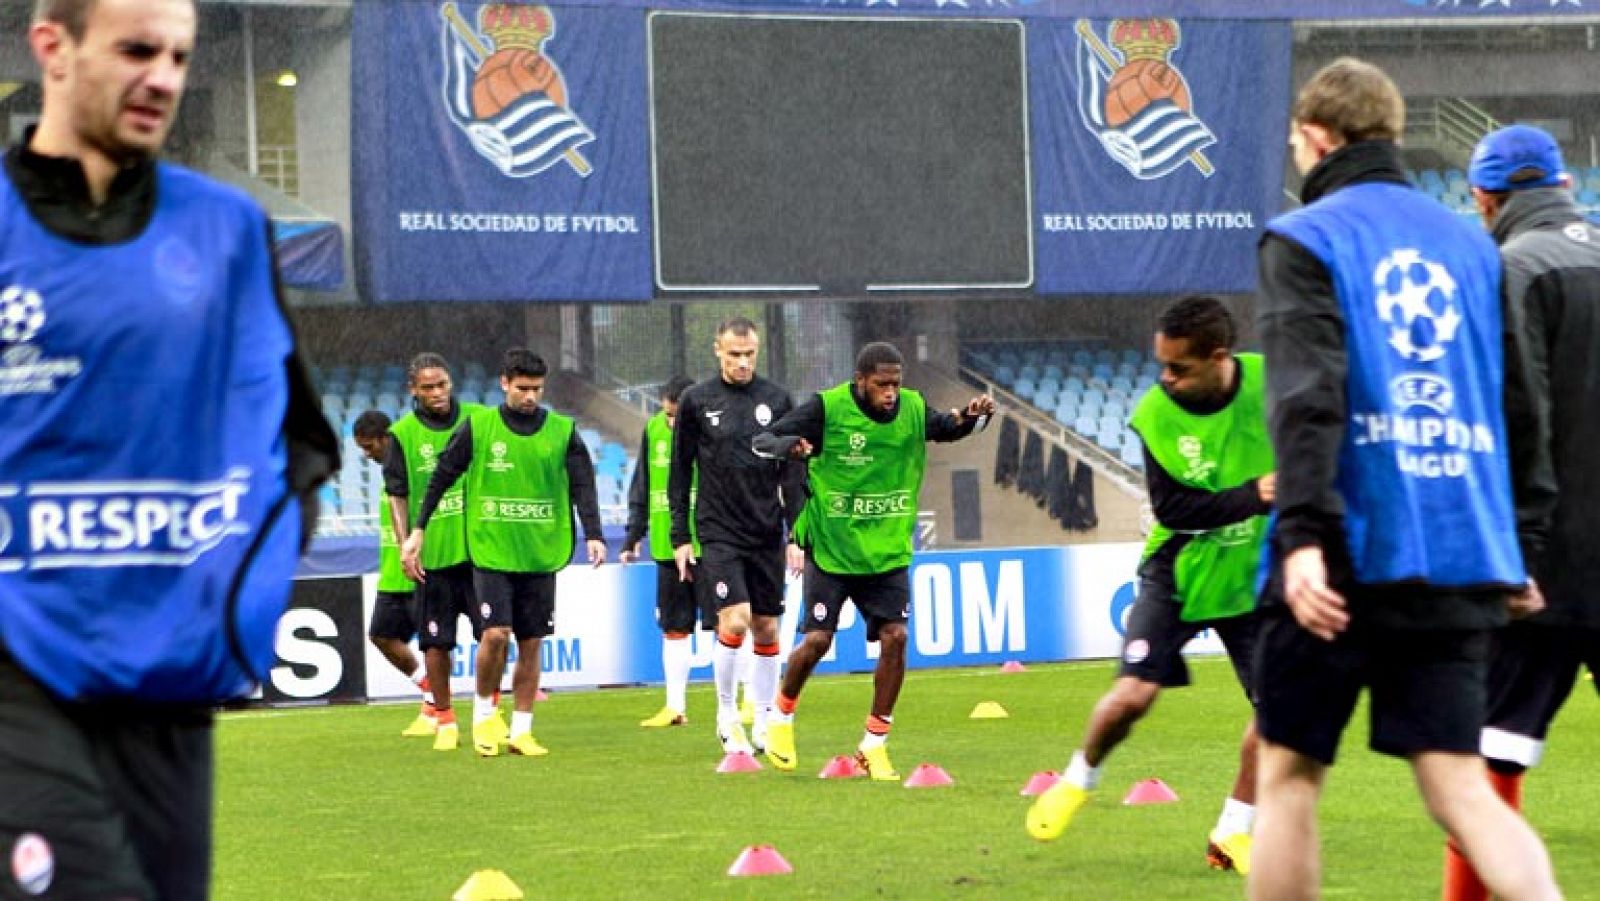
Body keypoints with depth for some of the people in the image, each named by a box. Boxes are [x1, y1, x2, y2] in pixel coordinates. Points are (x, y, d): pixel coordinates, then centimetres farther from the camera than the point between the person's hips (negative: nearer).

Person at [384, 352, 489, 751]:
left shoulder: (478, 419, 4)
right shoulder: (403, 434, 1)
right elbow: (397, 495, 3)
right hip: (432, 553, -1)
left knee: (492, 631, -5)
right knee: (436, 641, 4)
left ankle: (490, 709, 10)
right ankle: (443, 718, 17)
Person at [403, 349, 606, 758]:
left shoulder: (563, 432, 4)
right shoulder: (478, 427, 1)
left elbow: (583, 485, -1)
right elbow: (442, 476, 6)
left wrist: (592, 535, -15)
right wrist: (418, 530, 4)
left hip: (541, 555, 2)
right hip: (491, 551, -2)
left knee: (531, 643, 4)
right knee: (496, 633, -14)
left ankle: (521, 730, 14)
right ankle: (484, 713, 9)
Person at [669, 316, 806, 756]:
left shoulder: (777, 400, 5)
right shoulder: (696, 401, 0)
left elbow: (793, 473, 8)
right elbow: (680, 472, 5)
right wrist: (680, 536, 1)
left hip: (766, 535, 3)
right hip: (718, 533, -3)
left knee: (767, 627, 6)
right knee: (734, 619, -16)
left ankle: (765, 719, 18)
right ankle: (726, 715, 0)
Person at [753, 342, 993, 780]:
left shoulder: (912, 409, -5)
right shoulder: (827, 408, -14)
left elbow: (946, 427, 11)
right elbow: (762, 440, -14)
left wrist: (971, 415, -13)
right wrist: (789, 445, -38)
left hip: (887, 551, 3)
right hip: (831, 548, -3)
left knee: (894, 637, -9)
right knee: (817, 640, -4)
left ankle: (874, 744, 3)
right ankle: (782, 717, 24)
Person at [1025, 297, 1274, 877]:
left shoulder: (1269, 382, -15)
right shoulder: (1154, 416, -18)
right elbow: (1173, 507, -21)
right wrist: (1254, 497, -31)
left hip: (1253, 578, 2)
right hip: (1178, 573, -2)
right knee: (1133, 693, -12)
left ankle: (1234, 833, 10)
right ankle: (1080, 777, 20)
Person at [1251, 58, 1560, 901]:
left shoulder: (1306, 239, -2)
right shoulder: (1470, 244, 14)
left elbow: (1306, 395, -16)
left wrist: (1302, 532, -24)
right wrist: (1519, 549, 22)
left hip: (1347, 560, -4)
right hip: (1458, 561, 4)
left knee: (1288, 774, 10)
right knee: (1459, 785, 3)